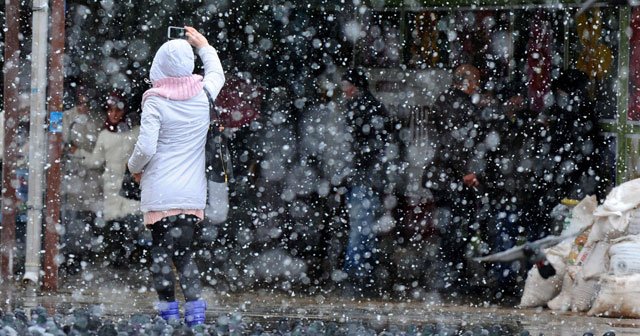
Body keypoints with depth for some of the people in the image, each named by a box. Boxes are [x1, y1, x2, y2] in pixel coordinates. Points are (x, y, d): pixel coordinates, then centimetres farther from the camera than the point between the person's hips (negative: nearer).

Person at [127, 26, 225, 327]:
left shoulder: (156, 101, -10)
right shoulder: (203, 94, 2)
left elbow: (145, 147, -14)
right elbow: (216, 73, 26)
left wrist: (134, 167, 6)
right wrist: (204, 45, 40)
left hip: (160, 193, -4)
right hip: (193, 193, 4)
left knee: (161, 252, 3)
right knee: (184, 252, 9)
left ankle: (169, 312, 1)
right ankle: (195, 311, -1)